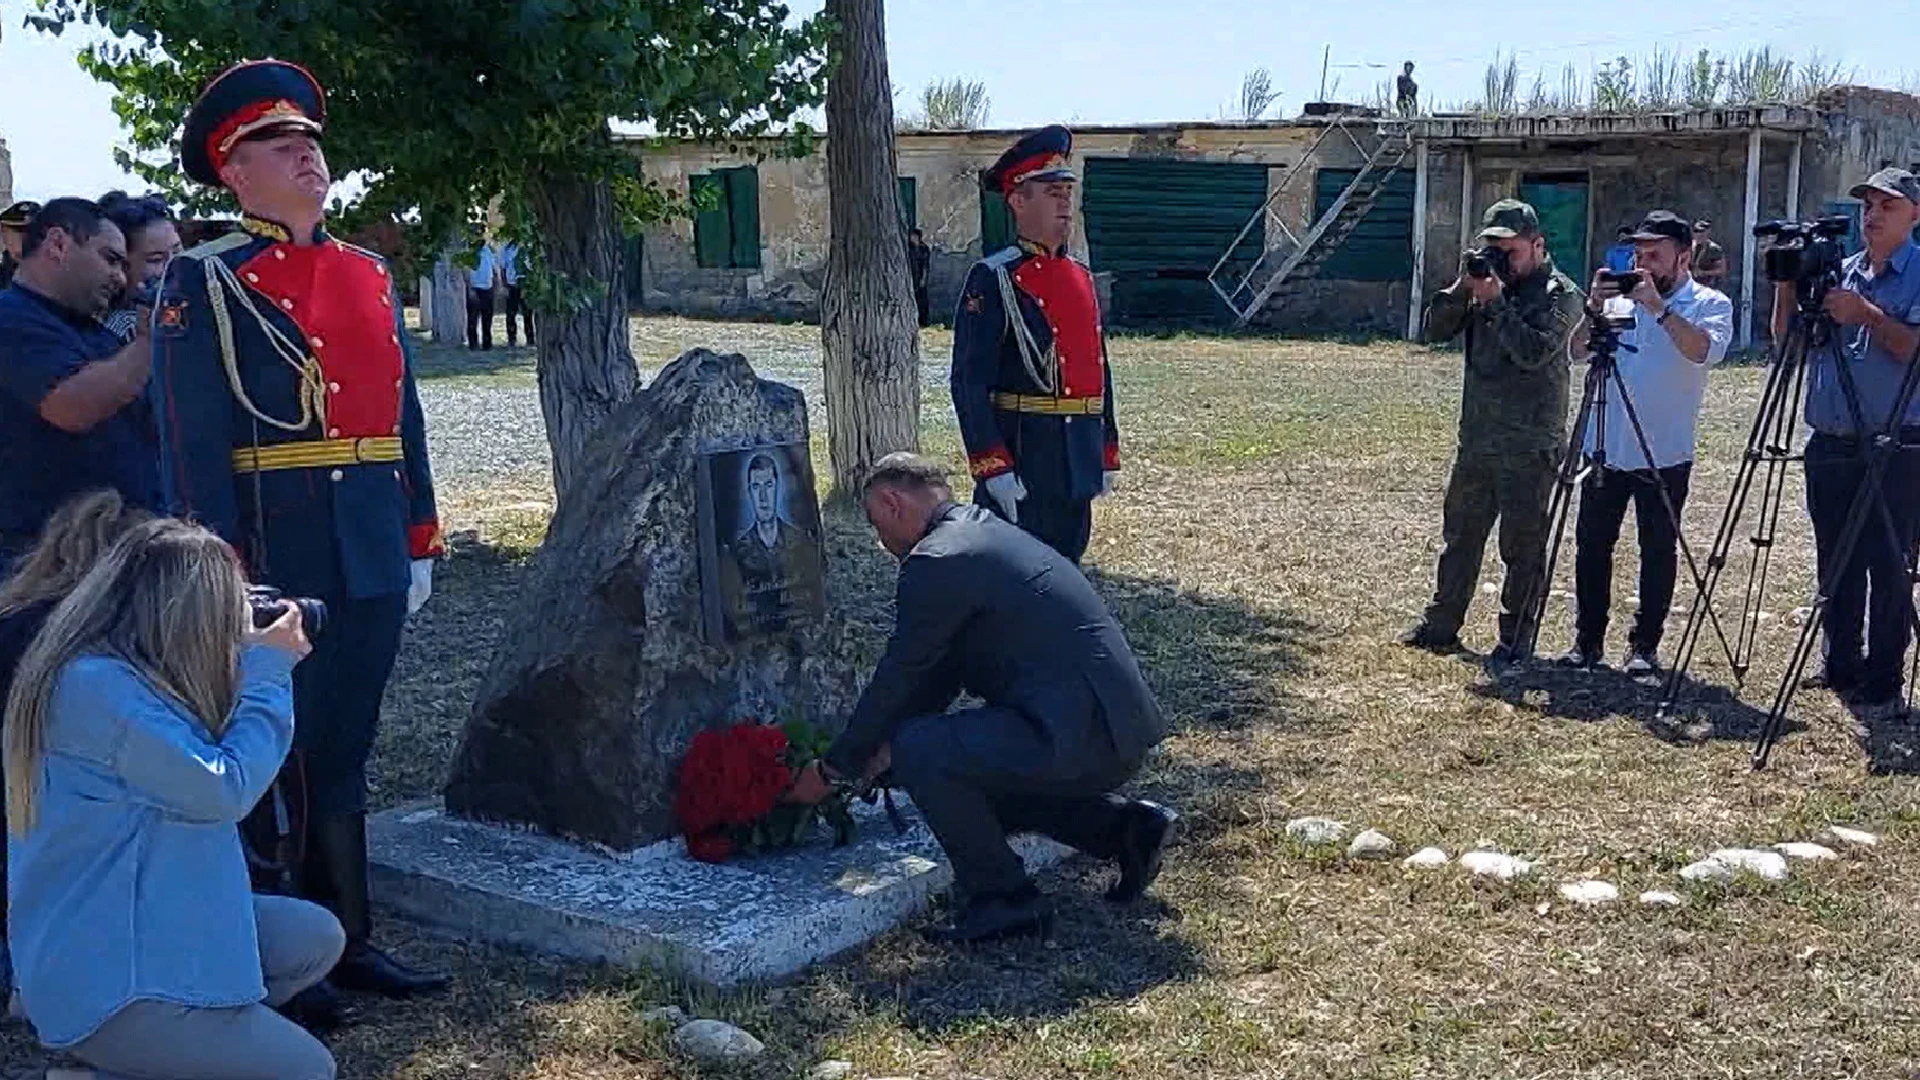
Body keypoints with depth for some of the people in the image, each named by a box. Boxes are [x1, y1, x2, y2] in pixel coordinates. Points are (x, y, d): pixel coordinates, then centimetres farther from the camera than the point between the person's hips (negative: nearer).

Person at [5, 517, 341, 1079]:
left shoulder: (114, 671, 5)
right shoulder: (94, 684, -25)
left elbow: (193, 764, 16)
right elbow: (223, 791, -22)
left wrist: (252, 665, 7)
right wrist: (269, 672, -12)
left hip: (143, 924, 10)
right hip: (100, 977, -10)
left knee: (318, 938, 11)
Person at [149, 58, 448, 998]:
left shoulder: (368, 274, 13)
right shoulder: (207, 280, -5)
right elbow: (193, 439, -11)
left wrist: (419, 543, 13)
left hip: (371, 556, 6)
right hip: (278, 555, -6)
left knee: (344, 754, 14)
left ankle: (345, 944, 26)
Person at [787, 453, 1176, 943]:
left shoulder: (936, 561, -12)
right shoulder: (990, 533, 19)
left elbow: (898, 679, -6)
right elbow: (938, 670, 24)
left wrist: (830, 770, 6)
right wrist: (883, 749, 26)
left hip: (1077, 741, -10)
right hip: (1121, 732, 10)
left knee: (919, 752, -12)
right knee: (980, 770, 27)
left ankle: (1002, 898, -1)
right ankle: (1126, 826, 19)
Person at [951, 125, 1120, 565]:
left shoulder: (1081, 276, 13)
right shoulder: (992, 280, -9)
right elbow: (969, 383, -14)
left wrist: (1107, 455, 16)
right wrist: (994, 469, -20)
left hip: (1077, 463, 7)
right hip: (1021, 459, -7)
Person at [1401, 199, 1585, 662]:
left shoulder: (1559, 293, -6)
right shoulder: (1486, 283, 11)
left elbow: (1534, 353, -21)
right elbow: (1435, 331, 5)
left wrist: (1495, 304, -20)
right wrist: (1461, 289, -9)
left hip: (1529, 447, -6)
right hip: (1476, 438, 7)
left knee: (1522, 546, 0)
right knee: (1459, 534, 13)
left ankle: (1515, 638, 9)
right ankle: (1440, 625, 23)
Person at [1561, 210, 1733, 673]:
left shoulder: (1709, 304, -2)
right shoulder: (1620, 296, 7)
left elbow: (1706, 351, -22)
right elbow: (1577, 352, 1)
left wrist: (1659, 307, -28)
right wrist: (1594, 308, -15)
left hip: (1664, 456, -3)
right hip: (1604, 449, 3)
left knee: (1658, 553, 4)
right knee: (1592, 547, 7)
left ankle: (1645, 645, 15)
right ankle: (1588, 639, 18)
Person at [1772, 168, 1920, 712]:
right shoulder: (1838, 273, 13)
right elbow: (1784, 337, 9)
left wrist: (1867, 314, -23)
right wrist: (1788, 282, -4)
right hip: (1830, 445, 6)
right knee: (1836, 566, 13)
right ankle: (1841, 668, 25)